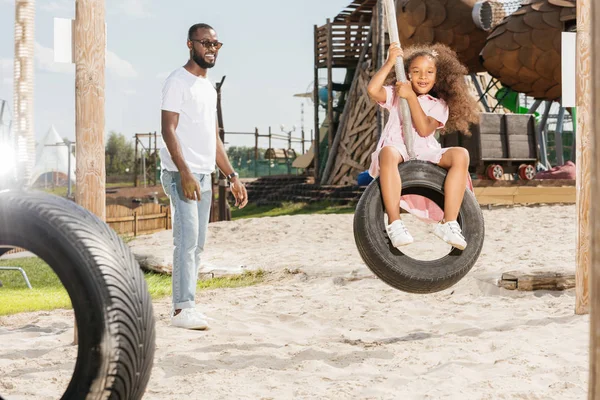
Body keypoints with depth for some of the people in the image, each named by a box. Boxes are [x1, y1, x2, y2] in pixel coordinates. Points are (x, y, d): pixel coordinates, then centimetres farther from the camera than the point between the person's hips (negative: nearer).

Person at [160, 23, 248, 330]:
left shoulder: (209, 87, 19)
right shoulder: (178, 81, -7)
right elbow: (168, 129, -16)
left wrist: (232, 176, 15)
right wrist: (185, 173, -25)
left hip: (204, 176, 9)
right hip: (182, 175, -9)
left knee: (197, 244, 8)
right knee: (187, 241, -13)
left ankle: (185, 305, 12)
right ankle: (182, 308, -12)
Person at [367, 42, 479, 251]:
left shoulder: (438, 105, 16)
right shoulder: (395, 95, 16)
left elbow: (424, 129, -5)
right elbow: (372, 90, -7)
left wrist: (411, 97, -7)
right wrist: (390, 62, -4)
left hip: (426, 154, 2)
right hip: (398, 149, -2)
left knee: (460, 155, -26)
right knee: (388, 152, -40)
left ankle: (449, 223, -31)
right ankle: (394, 223, -45)